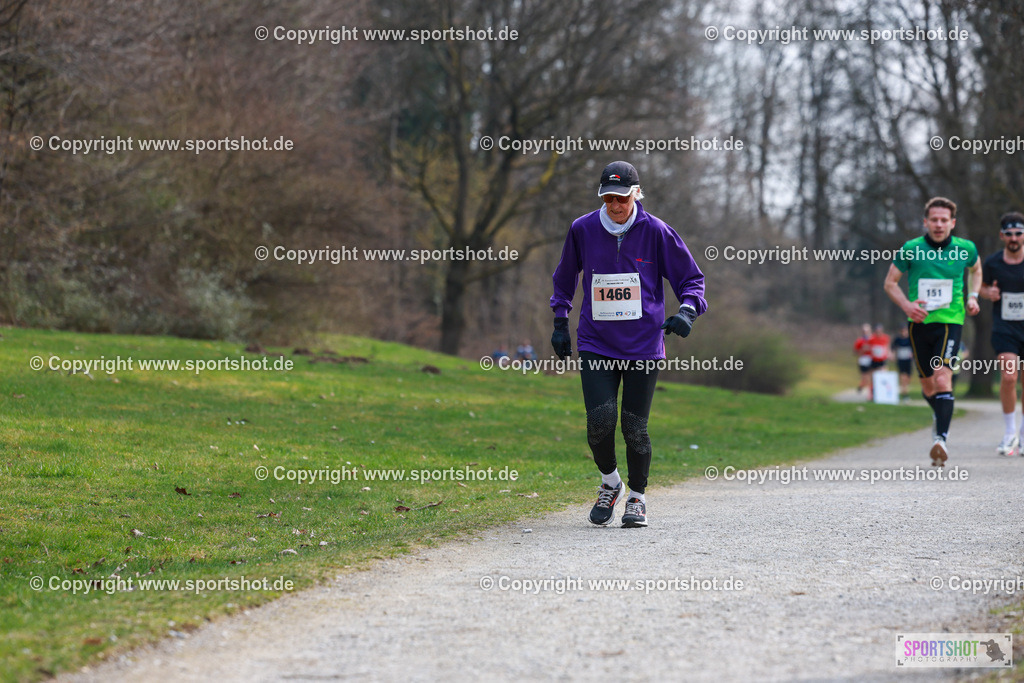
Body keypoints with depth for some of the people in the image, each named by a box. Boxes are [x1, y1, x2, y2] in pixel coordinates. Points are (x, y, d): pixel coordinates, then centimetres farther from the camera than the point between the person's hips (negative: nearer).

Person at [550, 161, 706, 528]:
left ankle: (637, 497, 19)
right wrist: (560, 324, 16)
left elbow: (691, 278, 2)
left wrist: (687, 311, -16)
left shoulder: (656, 232, -5)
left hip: (643, 344, -1)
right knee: (600, 420, -13)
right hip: (596, 343, 1)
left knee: (635, 426, -1)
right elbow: (565, 278, 18)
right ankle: (609, 482, 15)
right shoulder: (582, 230, 1)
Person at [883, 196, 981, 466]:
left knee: (943, 377, -21)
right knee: (928, 384, 10)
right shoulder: (910, 249, -4)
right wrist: (906, 305, -12)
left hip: (950, 321, -2)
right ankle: (940, 416, 43)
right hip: (920, 322, 2)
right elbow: (890, 282, 5)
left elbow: (976, 269, 23)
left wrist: (972, 296, 7)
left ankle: (941, 438, -28)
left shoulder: (965, 249, 0)